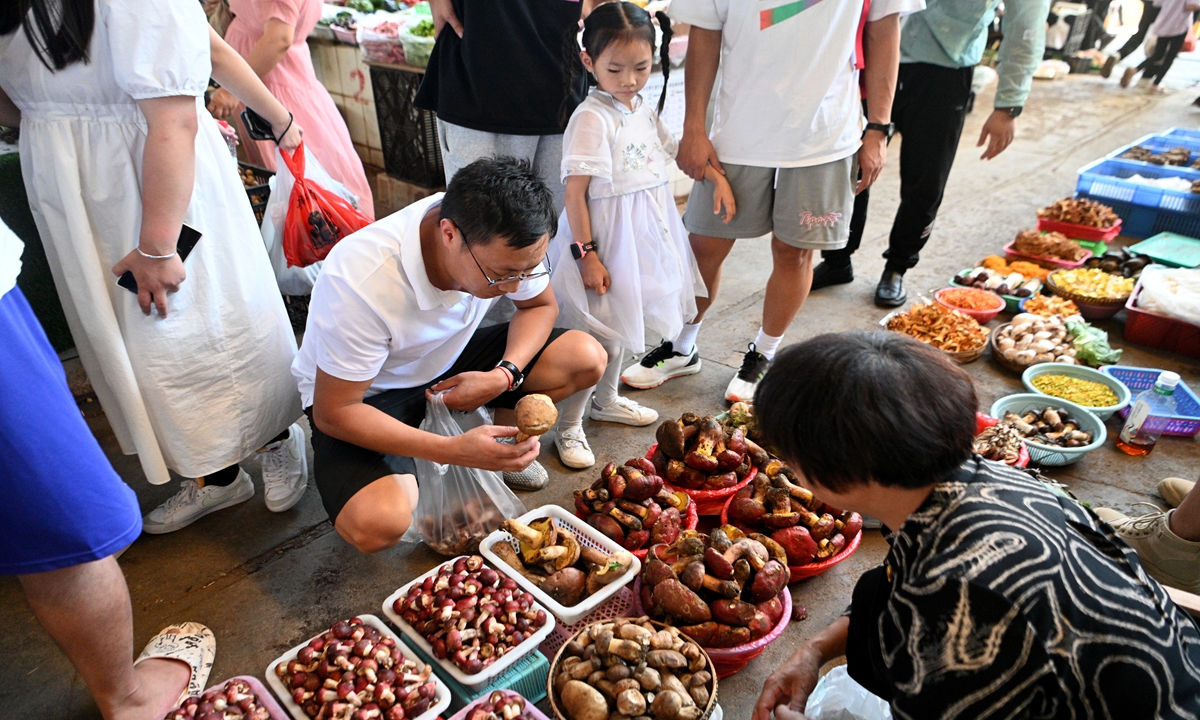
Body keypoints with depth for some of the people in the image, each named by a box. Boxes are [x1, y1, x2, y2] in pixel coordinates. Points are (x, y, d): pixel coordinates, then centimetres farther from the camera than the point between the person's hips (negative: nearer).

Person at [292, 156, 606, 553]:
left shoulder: (506, 245, -22)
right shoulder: (360, 282, -37)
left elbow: (540, 305, -2)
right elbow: (333, 412, -28)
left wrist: (504, 374, -23)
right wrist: (454, 451, -37)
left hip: (448, 361, 5)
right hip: (366, 393, -4)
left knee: (588, 358, -13)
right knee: (376, 526, -32)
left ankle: (500, 441, 6)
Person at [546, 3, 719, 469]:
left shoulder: (643, 109, 6)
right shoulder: (592, 117, -18)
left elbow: (673, 151, 23)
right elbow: (575, 191, -21)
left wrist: (717, 176, 12)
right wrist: (586, 254, -23)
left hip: (646, 234, 8)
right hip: (608, 239, -8)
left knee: (621, 324, 21)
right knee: (601, 336, -4)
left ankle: (606, 400, 41)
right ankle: (569, 426, 12)